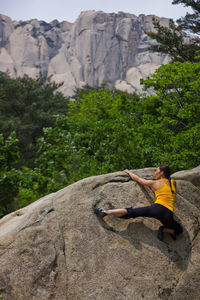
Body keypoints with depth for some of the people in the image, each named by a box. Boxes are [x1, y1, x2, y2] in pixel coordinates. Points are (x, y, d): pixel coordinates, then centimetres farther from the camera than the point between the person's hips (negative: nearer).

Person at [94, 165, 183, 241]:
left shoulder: (155, 183, 11)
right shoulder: (173, 182, 19)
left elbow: (137, 179, 20)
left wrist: (128, 172, 39)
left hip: (158, 208, -3)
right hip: (169, 214, 3)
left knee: (130, 212, -3)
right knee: (179, 230, 28)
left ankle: (105, 212, -18)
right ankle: (164, 229, 0)